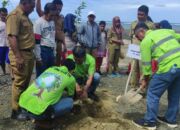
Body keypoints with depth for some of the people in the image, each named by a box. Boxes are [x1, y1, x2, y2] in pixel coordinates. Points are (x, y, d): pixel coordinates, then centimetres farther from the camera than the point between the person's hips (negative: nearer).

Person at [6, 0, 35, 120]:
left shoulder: (25, 16, 15)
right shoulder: (14, 15, -14)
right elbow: (12, 37, -21)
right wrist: (18, 57, -24)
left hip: (29, 54, 9)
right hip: (20, 55, -9)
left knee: (26, 83, 16)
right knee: (19, 83, -2)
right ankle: (16, 111, 10)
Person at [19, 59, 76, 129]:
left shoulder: (50, 68, 18)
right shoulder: (70, 78, 5)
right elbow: (71, 95, 26)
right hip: (37, 112, -6)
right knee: (69, 101, 9)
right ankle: (45, 119, 6)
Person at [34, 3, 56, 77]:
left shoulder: (52, 22, 12)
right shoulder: (39, 22, -11)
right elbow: (36, 42, -13)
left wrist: (54, 54, 16)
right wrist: (38, 58, -14)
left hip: (51, 51, 7)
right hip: (43, 51, -7)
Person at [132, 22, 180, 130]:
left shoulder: (145, 41, 0)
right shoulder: (166, 31, 19)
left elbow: (147, 63, 0)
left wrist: (146, 79, 11)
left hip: (168, 67, -7)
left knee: (153, 94, 7)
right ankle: (171, 120, 33)